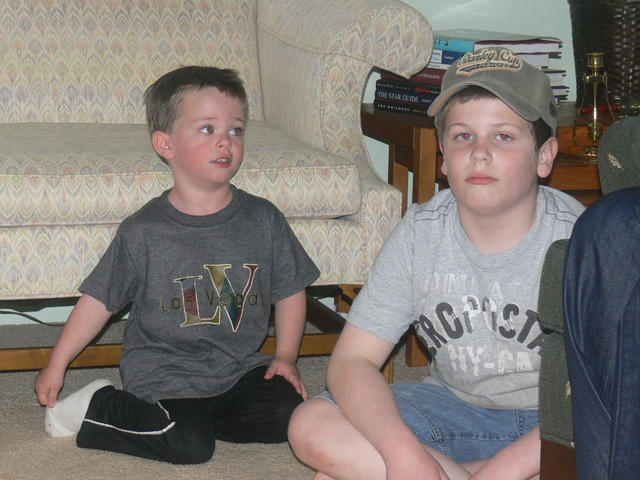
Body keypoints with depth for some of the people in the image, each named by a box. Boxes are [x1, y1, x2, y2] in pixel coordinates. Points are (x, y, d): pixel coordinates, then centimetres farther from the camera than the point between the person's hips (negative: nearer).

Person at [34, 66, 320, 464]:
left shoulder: (264, 219, 0)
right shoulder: (143, 232, -8)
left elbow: (290, 291, 10)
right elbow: (99, 300, 0)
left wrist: (286, 356, 1)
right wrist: (56, 367, 4)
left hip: (241, 366, 4)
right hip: (164, 369, -4)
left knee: (286, 414, -19)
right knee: (190, 444, -25)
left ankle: (188, 414, 1)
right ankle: (100, 408, 0)